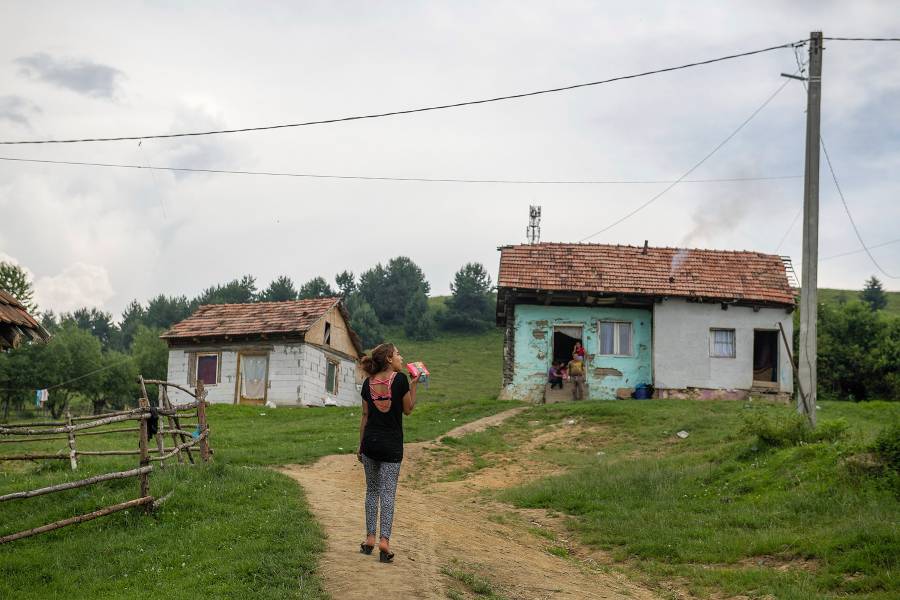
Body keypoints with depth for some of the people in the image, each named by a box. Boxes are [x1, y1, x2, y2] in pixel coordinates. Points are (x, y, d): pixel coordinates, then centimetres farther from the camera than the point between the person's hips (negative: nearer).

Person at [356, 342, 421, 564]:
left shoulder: (368, 383, 2)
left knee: (372, 490, 14)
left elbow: (365, 416, 6)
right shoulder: (400, 379, -10)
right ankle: (384, 541, -8)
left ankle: (370, 539, 14)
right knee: (388, 493, 0)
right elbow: (408, 409, 0)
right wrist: (414, 385, 7)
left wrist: (360, 445, 14)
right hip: (392, 445, -3)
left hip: (370, 442, 3)